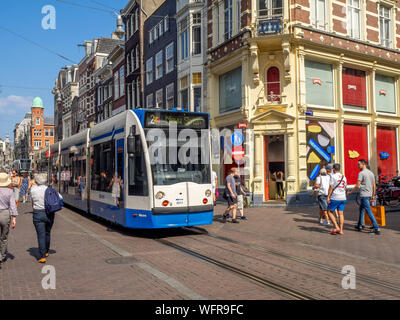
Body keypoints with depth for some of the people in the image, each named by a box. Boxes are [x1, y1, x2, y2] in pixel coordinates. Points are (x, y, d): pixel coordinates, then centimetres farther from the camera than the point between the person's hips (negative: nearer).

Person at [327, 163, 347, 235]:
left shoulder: (333, 176, -8)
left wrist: (328, 197, -9)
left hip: (335, 198, -6)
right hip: (343, 198, 6)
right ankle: (341, 230, 5)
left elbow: (331, 187, -12)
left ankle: (337, 227, -5)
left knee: (330, 212, 5)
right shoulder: (344, 177, 12)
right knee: (341, 214, 6)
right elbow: (345, 188, 17)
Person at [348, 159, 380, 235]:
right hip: (369, 195, 9)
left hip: (364, 195, -9)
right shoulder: (371, 173, 13)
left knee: (369, 212, -9)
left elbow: (357, 186, -14)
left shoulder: (361, 173, -12)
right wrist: (373, 195, 22)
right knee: (361, 209, 20)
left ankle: (376, 228, -11)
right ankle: (360, 226, 27)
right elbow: (374, 186, 16)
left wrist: (350, 192, -3)